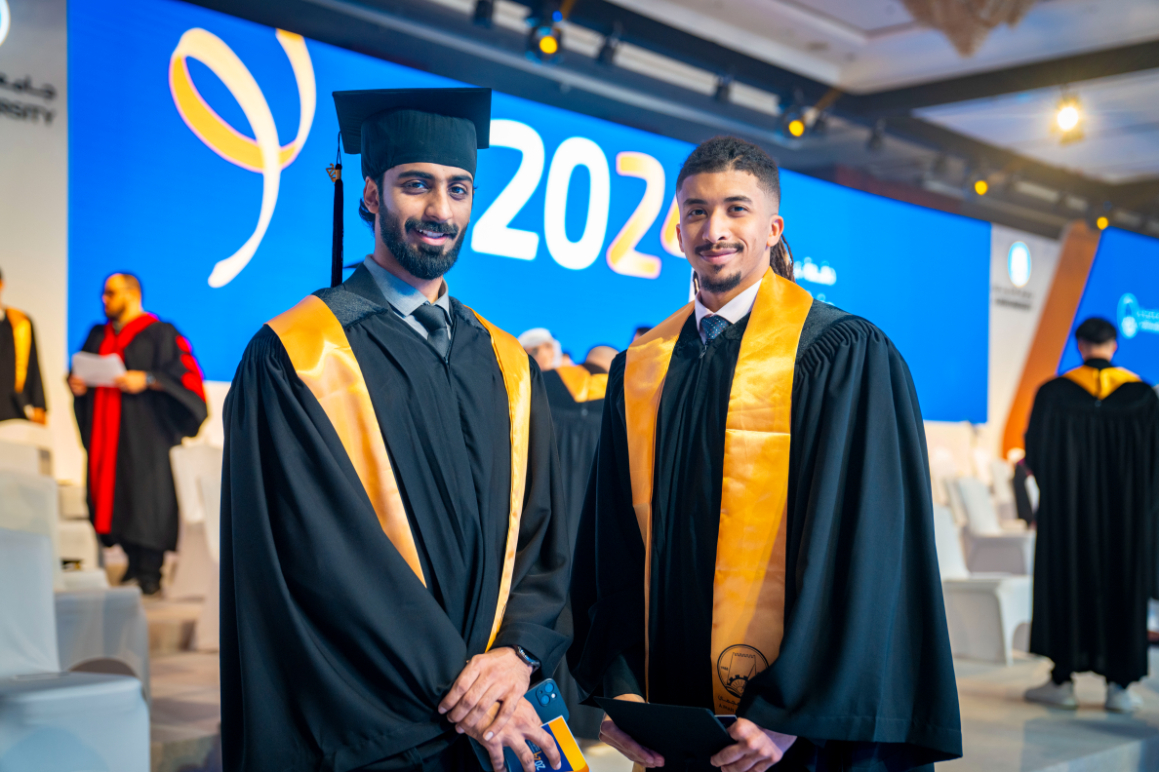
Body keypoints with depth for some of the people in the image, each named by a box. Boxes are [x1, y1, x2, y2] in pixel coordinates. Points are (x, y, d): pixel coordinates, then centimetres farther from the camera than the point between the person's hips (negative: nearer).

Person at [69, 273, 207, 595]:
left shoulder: (160, 333, -2)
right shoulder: (98, 335, 18)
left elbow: (184, 373, -10)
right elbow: (81, 370, 23)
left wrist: (146, 380, -21)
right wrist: (75, 382, 1)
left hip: (143, 430, -6)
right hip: (106, 431, 6)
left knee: (145, 495, -8)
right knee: (115, 495, 2)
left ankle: (149, 573, -4)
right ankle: (133, 565, 11)